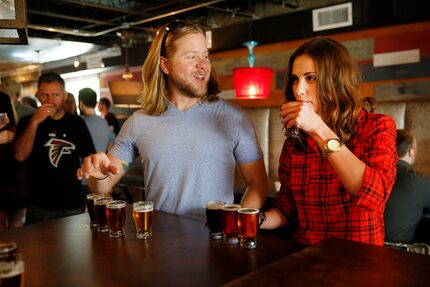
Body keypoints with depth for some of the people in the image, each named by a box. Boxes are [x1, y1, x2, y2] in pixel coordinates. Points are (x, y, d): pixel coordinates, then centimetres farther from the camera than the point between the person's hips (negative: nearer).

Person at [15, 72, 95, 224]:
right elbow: (20, 156, -13)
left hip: (73, 205, 1)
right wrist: (35, 121, -19)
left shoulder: (77, 123, 4)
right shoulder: (28, 122, 2)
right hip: (39, 206, -1)